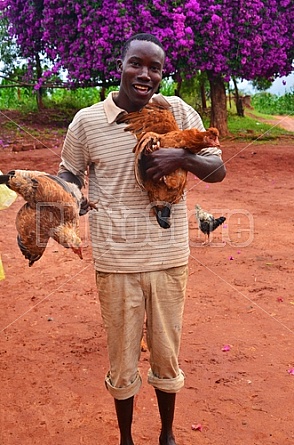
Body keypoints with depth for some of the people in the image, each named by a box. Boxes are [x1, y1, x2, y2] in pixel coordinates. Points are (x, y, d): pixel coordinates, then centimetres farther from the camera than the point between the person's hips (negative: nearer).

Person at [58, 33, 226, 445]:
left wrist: (181, 156, -19)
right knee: (122, 361, 15)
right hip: (116, 262, -1)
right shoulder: (87, 121, -4)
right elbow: (69, 174, 9)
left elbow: (218, 170, 0)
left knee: (167, 355, 18)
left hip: (169, 258, 1)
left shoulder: (179, 112, -2)